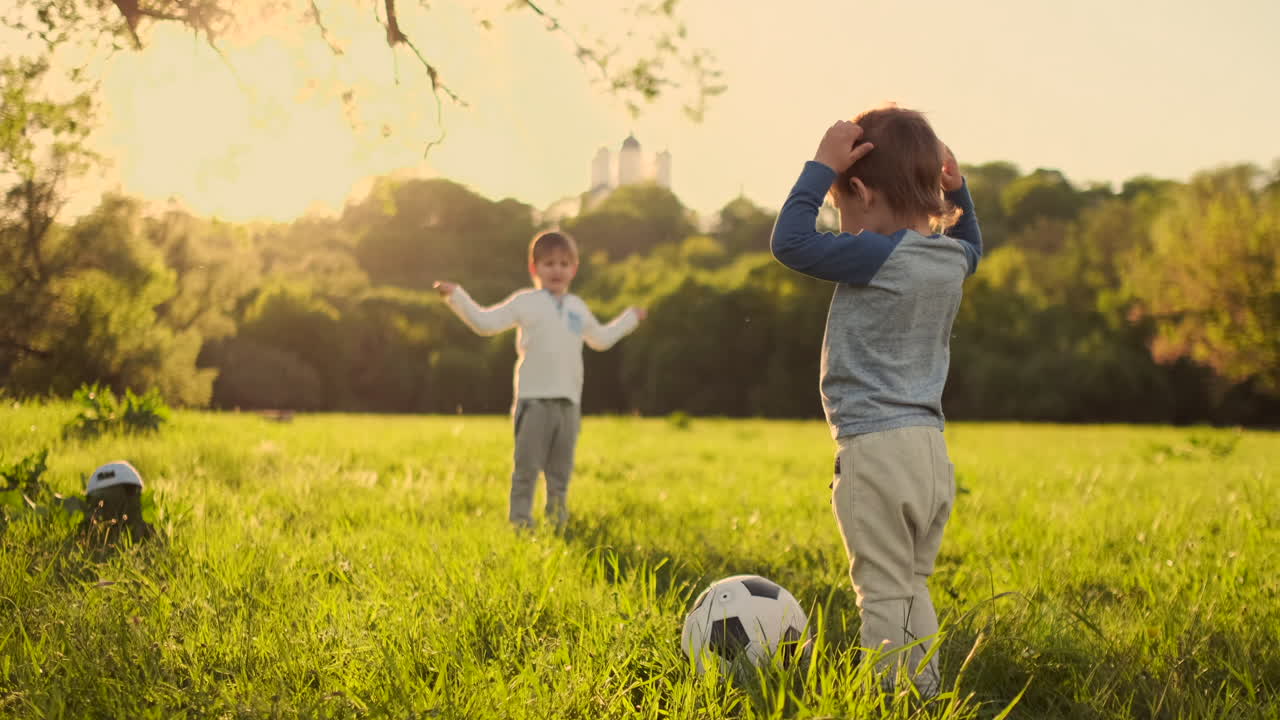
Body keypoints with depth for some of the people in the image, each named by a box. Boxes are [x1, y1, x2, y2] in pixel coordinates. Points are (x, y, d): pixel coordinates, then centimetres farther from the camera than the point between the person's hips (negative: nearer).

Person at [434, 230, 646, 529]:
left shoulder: (577, 308, 18)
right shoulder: (525, 302, 1)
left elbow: (601, 339, 34)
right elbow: (485, 322, -2)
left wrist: (629, 318, 42)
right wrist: (456, 296, -10)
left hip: (569, 402, 5)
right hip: (534, 400, -5)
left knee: (561, 470, 10)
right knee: (527, 466, -4)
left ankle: (558, 522, 19)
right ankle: (520, 521, 2)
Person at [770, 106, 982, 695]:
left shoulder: (875, 257, -16)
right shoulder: (950, 258, 9)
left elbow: (790, 242, -14)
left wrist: (821, 167, -9)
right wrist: (956, 189, 26)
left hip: (875, 450, -8)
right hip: (932, 451, 8)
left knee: (884, 592, -3)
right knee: (913, 588, 18)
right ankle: (928, 692, 20)